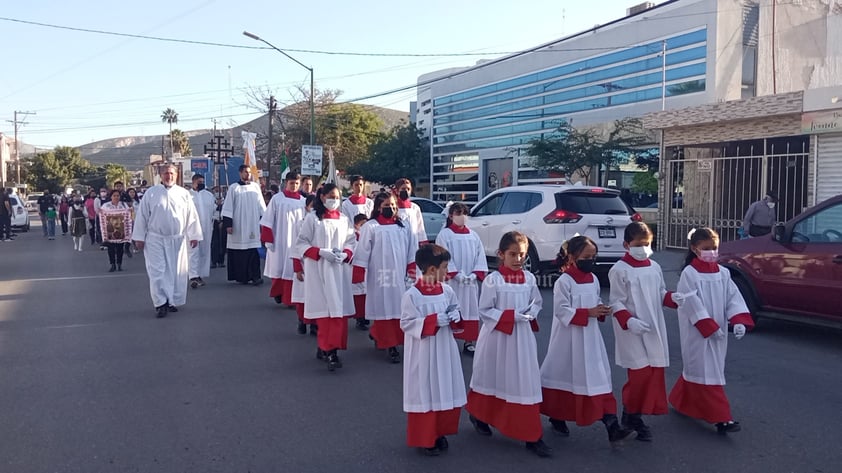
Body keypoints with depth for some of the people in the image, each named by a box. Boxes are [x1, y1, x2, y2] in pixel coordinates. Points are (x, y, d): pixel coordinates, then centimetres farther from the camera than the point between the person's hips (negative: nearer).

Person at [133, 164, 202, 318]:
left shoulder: (183, 194, 5)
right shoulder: (150, 193, 2)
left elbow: (192, 216, 6)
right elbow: (141, 216, 3)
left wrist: (194, 235, 3)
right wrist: (139, 237, 0)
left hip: (177, 240, 1)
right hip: (155, 240, -1)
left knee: (176, 272, 5)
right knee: (157, 272, -4)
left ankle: (173, 301, 17)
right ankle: (160, 303, 0)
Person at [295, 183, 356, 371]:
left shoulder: (343, 220, 12)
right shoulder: (312, 218, 0)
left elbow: (351, 242, 14)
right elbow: (301, 244, -2)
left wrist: (345, 254, -7)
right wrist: (321, 252, -15)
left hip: (338, 270, 4)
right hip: (318, 270, -4)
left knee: (339, 310, -1)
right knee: (325, 311, -7)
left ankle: (325, 348, 12)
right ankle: (328, 351, -3)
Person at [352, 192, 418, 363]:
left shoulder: (403, 227, 8)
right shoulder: (370, 227, -5)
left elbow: (412, 252, 10)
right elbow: (362, 253, -6)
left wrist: (411, 274, 5)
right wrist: (358, 277, -10)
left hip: (400, 276, 4)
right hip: (380, 276, -4)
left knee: (399, 309, 7)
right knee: (384, 309, -1)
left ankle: (377, 335, 29)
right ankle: (390, 345, 8)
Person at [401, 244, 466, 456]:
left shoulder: (447, 291, 0)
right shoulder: (412, 295, -16)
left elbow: (455, 309, 16)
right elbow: (407, 323, -15)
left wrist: (455, 317, -8)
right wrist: (433, 321, -23)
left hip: (445, 349, 6)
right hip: (423, 353, -6)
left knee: (446, 392, 13)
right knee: (426, 394, 4)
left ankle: (440, 433, 31)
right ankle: (425, 439, 20)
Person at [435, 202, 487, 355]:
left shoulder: (473, 235, 11)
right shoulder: (444, 234, -3)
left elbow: (480, 256, 7)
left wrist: (475, 274, -7)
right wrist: (456, 274, -16)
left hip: (471, 281, 4)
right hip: (451, 280, -4)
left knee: (470, 309, 8)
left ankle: (469, 342, 17)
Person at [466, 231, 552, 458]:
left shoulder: (529, 278, 1)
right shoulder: (492, 280, -12)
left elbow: (537, 302, 12)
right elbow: (484, 311, -11)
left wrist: (531, 314, -10)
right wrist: (511, 316, -21)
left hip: (522, 336, 3)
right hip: (497, 336, -3)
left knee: (527, 383, 2)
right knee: (492, 379, 14)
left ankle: (532, 436, 9)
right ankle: (478, 416, 41)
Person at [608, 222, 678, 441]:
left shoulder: (655, 267, 9)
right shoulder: (620, 270, -9)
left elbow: (661, 294, 16)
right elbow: (616, 302, -10)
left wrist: (675, 298, -5)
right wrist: (629, 321, -24)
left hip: (654, 329, 7)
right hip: (632, 331, -6)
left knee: (655, 371, 7)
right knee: (641, 372, -10)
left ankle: (635, 414, 20)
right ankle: (631, 415, 10)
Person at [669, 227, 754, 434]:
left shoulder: (723, 273, 6)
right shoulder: (689, 274, -12)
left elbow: (733, 297, 2)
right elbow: (691, 303, -16)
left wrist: (739, 321, -14)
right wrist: (710, 327, -18)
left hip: (718, 331, 6)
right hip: (697, 332, -6)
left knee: (695, 368, 18)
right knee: (706, 373, -5)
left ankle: (681, 401, 37)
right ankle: (720, 418, -4)